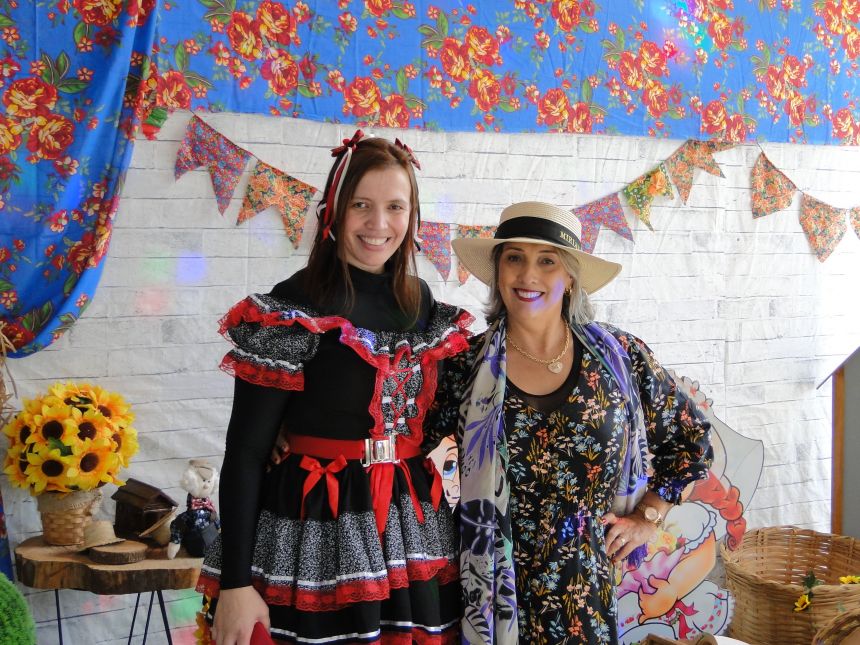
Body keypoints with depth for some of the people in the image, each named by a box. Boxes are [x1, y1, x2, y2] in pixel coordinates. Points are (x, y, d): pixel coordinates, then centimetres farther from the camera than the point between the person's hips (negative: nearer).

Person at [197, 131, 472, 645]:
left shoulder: (422, 302, 8)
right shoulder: (292, 310, -10)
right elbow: (246, 452, -11)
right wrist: (235, 582, -15)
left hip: (411, 527, 6)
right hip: (318, 534, -5)